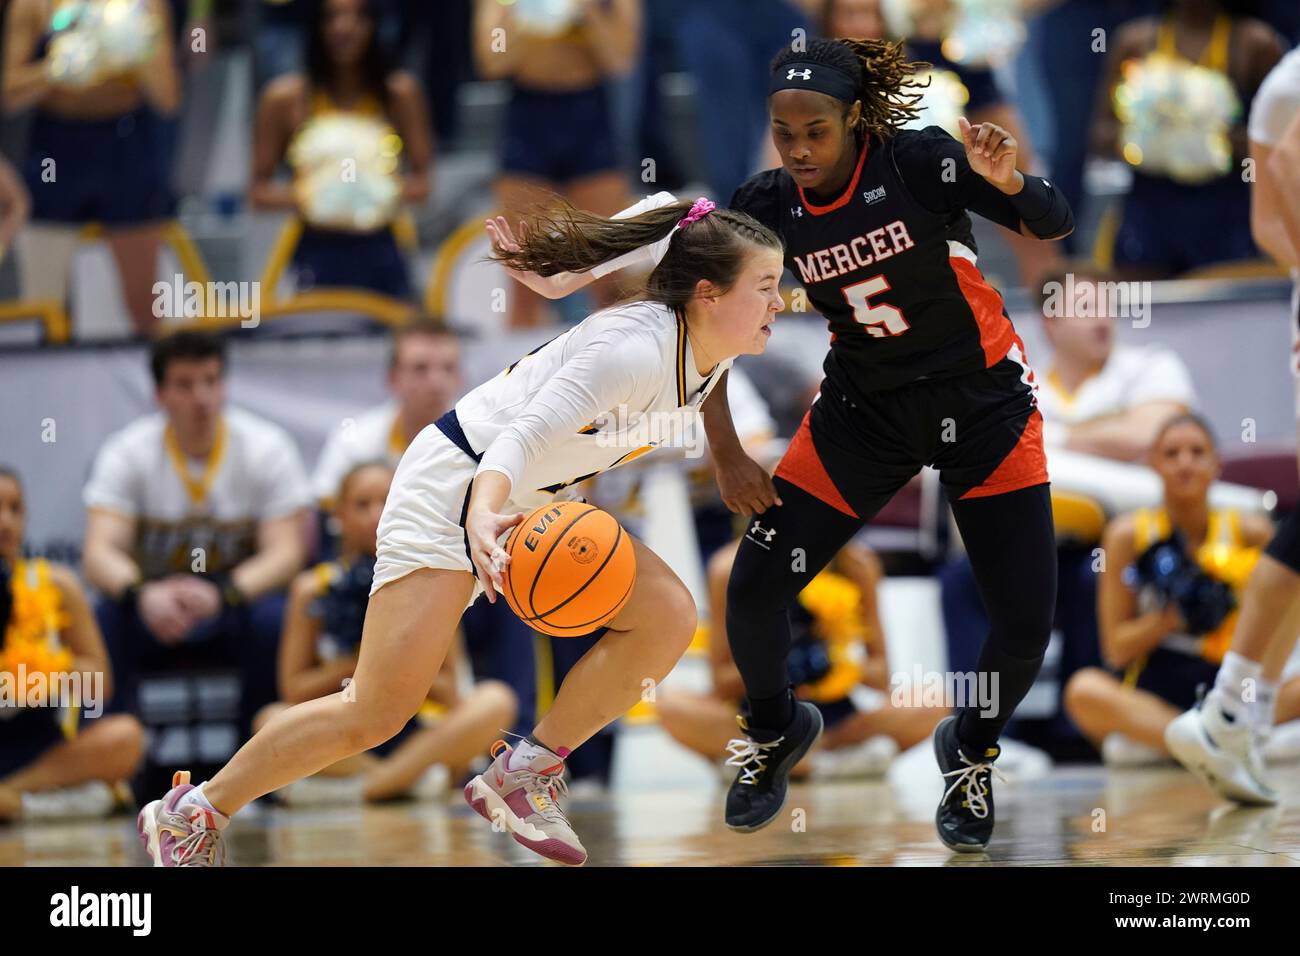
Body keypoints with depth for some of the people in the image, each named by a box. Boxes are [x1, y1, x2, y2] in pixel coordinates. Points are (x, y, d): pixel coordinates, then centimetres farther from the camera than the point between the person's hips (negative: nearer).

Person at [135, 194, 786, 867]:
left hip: (534, 504, 9)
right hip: (454, 487, -9)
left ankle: (526, 775, -1)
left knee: (667, 617, -10)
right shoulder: (634, 350, -28)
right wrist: (484, 516, -53)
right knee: (376, 714, -13)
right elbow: (524, 434, -37)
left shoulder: (709, 359, -1)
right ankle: (192, 813, 2)